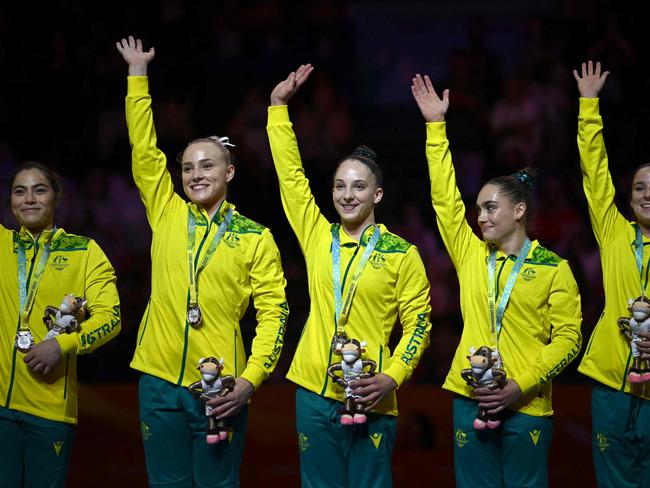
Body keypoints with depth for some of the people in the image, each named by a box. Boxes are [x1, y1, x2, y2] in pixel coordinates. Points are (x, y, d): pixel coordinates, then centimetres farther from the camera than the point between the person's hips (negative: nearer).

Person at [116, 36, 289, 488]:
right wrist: (138, 74, 5)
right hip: (160, 382, 3)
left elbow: (273, 314, -1)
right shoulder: (167, 215, 9)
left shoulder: (255, 238, 2)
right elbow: (145, 151, 6)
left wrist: (250, 381, -13)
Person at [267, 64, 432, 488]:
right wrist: (279, 106, 7)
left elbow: (418, 323, 2)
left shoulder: (401, 254, 1)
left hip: (371, 401, -3)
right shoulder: (317, 236, 9)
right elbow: (290, 174, 9)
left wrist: (392, 378, -11)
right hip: (315, 394, 3)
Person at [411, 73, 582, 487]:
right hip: (470, 401, 3)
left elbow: (567, 338, -3)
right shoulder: (471, 255, 9)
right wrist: (436, 126, 4)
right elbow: (445, 199, 7)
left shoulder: (554, 269, 0)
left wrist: (520, 385, -13)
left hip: (526, 406, -3)